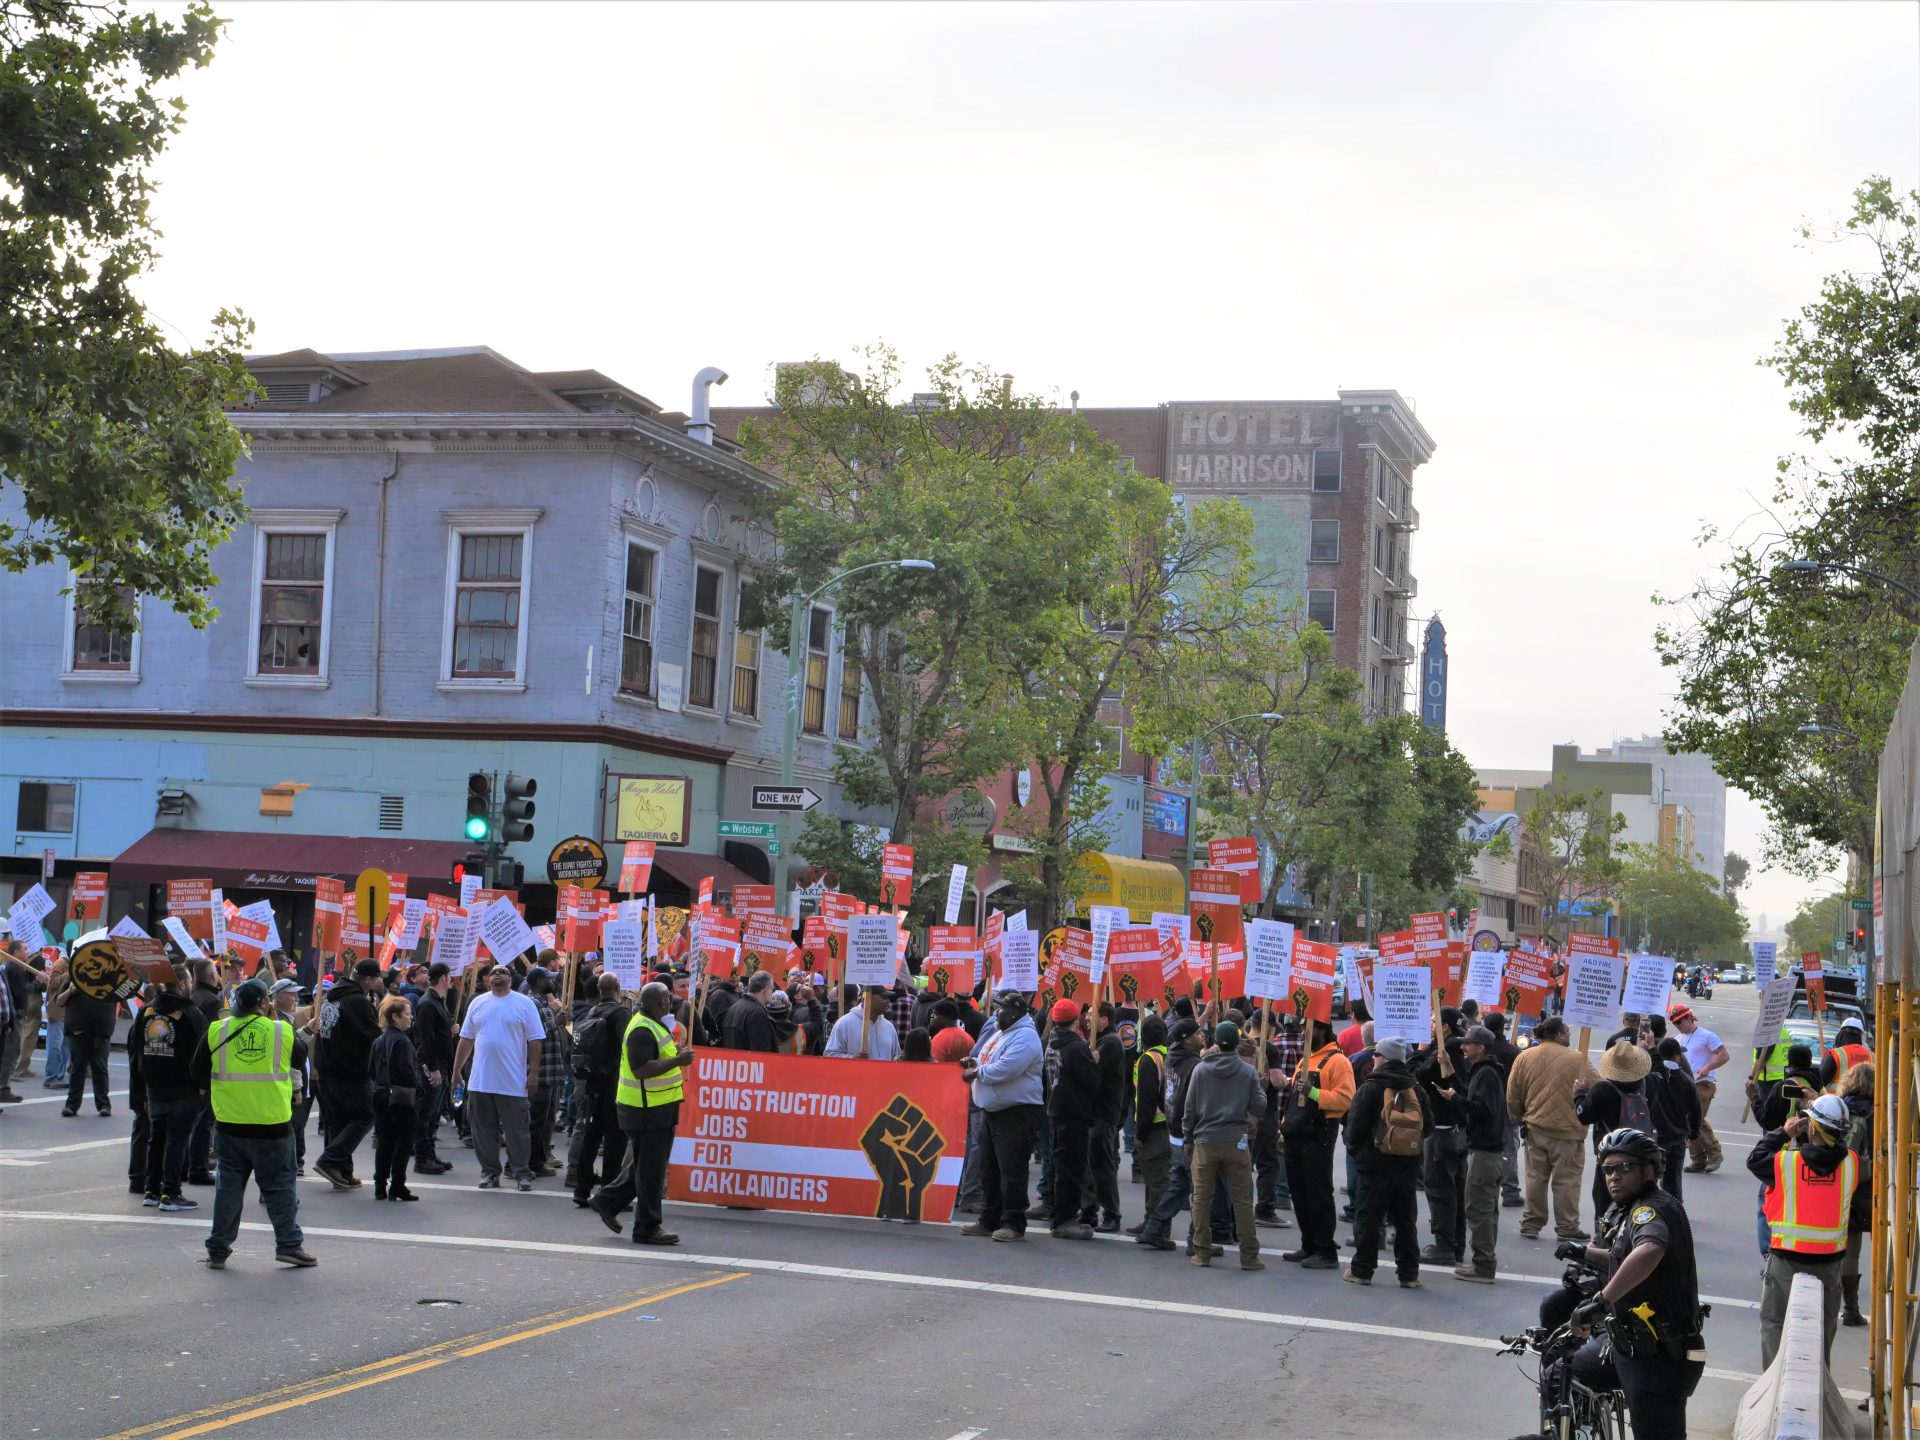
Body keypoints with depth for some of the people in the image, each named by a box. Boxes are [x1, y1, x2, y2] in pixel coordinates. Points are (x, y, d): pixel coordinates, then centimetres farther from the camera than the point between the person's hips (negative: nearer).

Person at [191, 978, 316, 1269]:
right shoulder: (283, 1031, -6)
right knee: (279, 1186, 10)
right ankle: (289, 1244, 10)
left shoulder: (216, 1031, -3)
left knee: (228, 1186, 11)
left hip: (229, 1124, 2)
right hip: (272, 1125, -2)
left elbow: (199, 1075, 6)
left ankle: (218, 1250, 15)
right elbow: (300, 1057, 13)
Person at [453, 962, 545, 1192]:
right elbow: (466, 1039, 14)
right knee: (484, 1130, 8)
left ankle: (522, 1173, 8)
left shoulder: (524, 1004, -1)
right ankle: (489, 1171, 17)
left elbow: (535, 1041, -3)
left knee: (517, 1131, 1)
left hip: (513, 1083, -4)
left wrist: (533, 1073, -8)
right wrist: (456, 1069, 11)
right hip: (480, 1082, 4)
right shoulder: (478, 1003, 9)